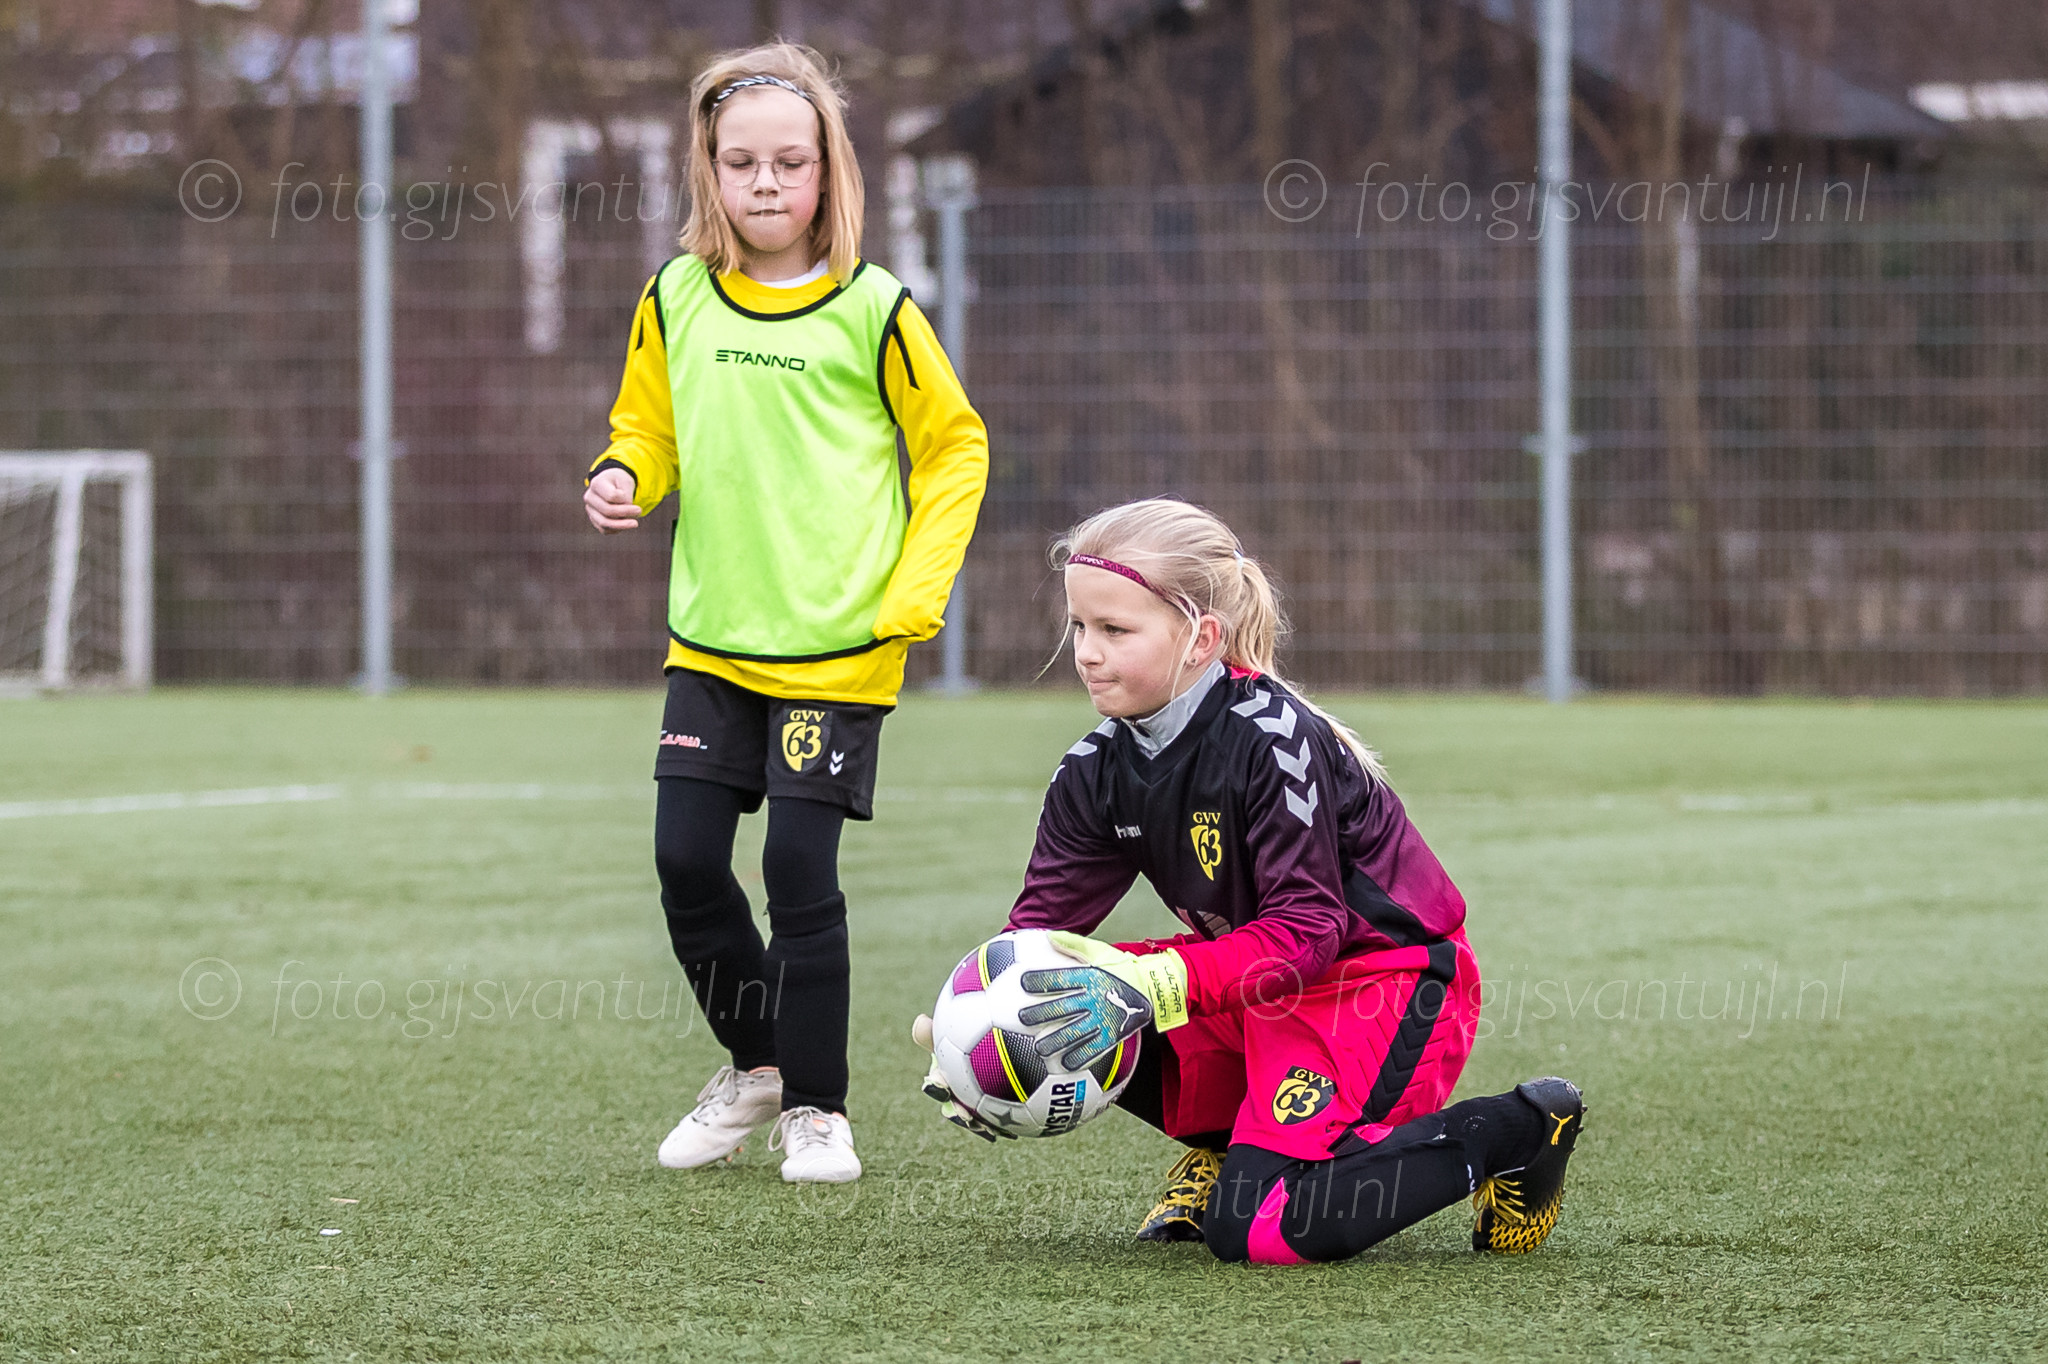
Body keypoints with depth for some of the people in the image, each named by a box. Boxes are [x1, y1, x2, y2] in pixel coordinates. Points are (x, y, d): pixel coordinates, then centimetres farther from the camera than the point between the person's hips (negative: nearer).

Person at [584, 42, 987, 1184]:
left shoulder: (872, 309, -7)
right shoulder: (675, 301, 3)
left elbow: (956, 448, 1)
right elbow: (650, 428, 16)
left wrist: (915, 595, -8)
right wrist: (621, 479, -7)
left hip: (838, 648, -4)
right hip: (710, 639, 4)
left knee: (800, 871, -4)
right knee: (686, 860, 2)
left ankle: (816, 1105, 11)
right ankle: (755, 1062, 24)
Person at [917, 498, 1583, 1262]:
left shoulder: (1274, 741, -25)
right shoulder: (1098, 770, -2)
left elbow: (1307, 929, -28)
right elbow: (1045, 918, -3)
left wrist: (1154, 985, -41)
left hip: (1384, 982, -8)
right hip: (1265, 991, 8)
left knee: (1255, 1228, -23)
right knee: (1059, 1012, -9)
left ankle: (1507, 1136, -3)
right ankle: (1223, 1140, 12)